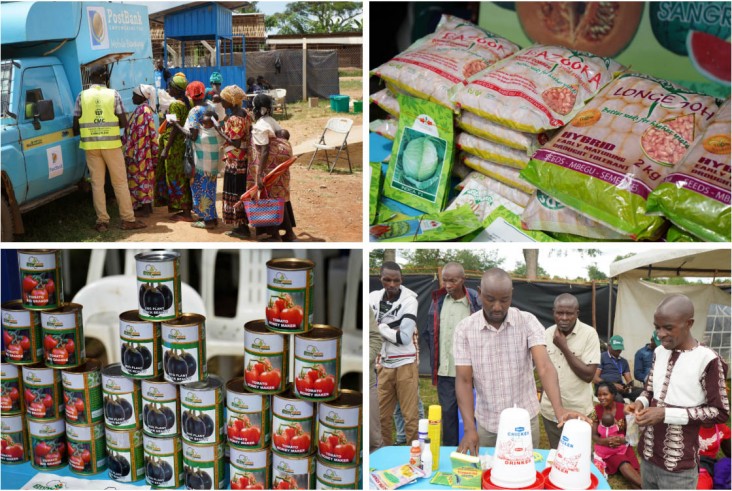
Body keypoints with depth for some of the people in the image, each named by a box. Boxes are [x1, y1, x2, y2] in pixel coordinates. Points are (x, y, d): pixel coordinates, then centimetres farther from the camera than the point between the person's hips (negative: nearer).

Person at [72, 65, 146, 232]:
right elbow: (124, 122, -4)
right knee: (120, 182, 6)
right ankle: (128, 219, 8)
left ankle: (102, 221, 8)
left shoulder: (82, 96, 2)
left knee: (97, 183, 7)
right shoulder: (113, 94, -2)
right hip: (111, 143, -1)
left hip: (91, 145, 1)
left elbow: (75, 125, 2)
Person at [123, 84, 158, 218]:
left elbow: (136, 134, -19)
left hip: (139, 152, -10)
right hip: (146, 152, 10)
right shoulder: (146, 109, 13)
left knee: (139, 177, -4)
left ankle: (144, 208, -1)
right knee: (145, 177, 13)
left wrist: (129, 152, -18)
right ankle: (147, 205, 19)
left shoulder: (141, 111, -17)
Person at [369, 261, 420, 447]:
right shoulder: (373, 297, 1)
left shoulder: (409, 300, -12)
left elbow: (404, 337, -18)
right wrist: (391, 330, -13)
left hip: (404, 364, -4)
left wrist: (381, 327, -10)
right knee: (383, 415, 13)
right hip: (383, 364, 4)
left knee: (410, 415, 0)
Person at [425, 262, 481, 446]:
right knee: (447, 412, 13)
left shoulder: (476, 302, -9)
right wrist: (434, 361, 8)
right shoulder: (438, 300, 2)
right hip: (445, 370, 3)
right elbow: (430, 333, 11)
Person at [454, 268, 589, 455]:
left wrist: (559, 409, -37)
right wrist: (469, 428, -22)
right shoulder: (465, 329, -9)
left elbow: (544, 367, -21)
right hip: (487, 424, 0)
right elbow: (463, 380, -10)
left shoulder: (528, 322, -10)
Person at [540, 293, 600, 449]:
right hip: (550, 410, 4)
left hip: (577, 412, -4)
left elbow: (588, 375, -18)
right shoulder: (547, 333, 1)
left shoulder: (589, 334, -13)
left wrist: (564, 347, -19)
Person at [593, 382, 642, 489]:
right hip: (607, 450, -1)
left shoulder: (624, 408, -5)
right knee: (626, 468, -30)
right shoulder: (596, 410, -4)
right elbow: (594, 435, -4)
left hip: (624, 446, 1)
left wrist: (621, 440, -23)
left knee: (635, 473, -28)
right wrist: (605, 441, -25)